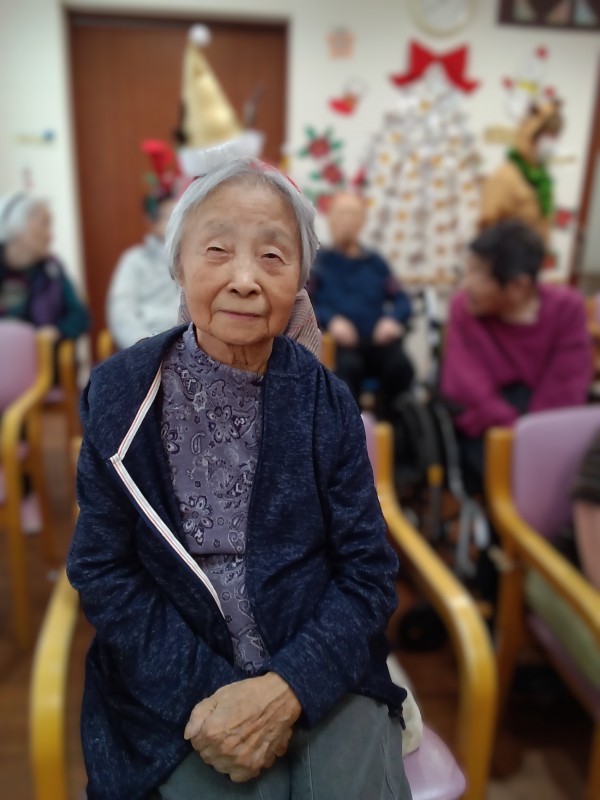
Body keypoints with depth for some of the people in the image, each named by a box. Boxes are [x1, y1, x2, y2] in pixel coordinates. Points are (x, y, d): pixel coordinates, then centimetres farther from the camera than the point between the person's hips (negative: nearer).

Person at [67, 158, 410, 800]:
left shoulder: (326, 401, -5)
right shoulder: (119, 394, -7)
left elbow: (369, 571, -4)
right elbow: (101, 571, -5)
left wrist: (288, 689, -18)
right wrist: (205, 690, -14)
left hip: (319, 672, 1)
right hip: (175, 690, 0)